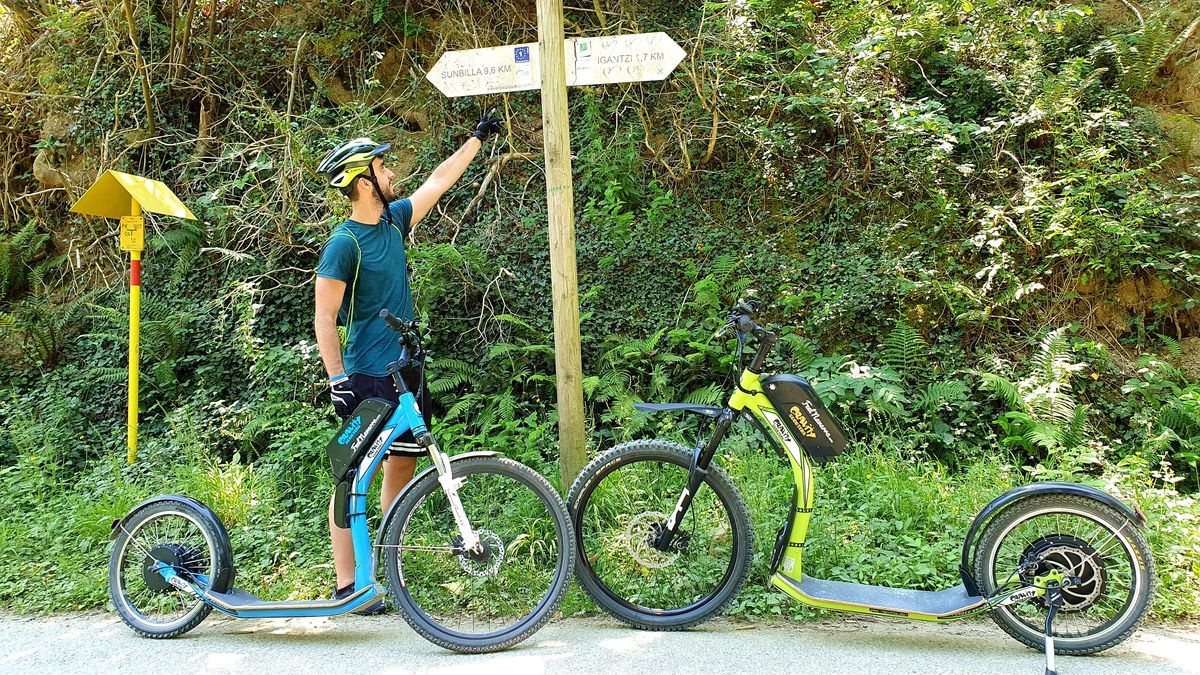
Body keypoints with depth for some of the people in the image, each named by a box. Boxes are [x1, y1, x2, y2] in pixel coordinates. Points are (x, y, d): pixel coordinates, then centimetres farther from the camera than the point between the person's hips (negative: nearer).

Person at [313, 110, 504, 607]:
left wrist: (478, 138, 29)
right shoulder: (344, 243, -13)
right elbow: (324, 319, -14)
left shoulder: (393, 220, 9)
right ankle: (346, 585, 3)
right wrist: (338, 380, -21)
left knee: (402, 463, 11)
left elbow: (439, 181, 22)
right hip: (367, 377, -8)